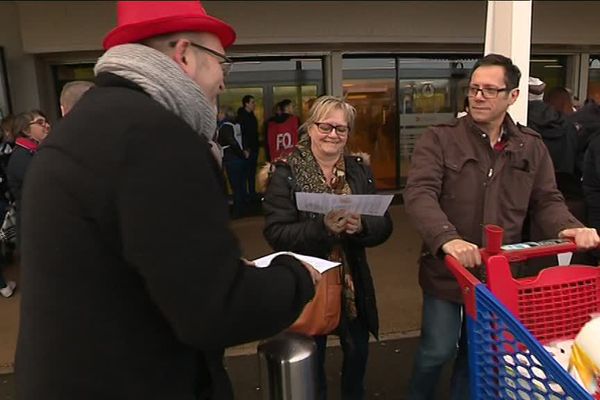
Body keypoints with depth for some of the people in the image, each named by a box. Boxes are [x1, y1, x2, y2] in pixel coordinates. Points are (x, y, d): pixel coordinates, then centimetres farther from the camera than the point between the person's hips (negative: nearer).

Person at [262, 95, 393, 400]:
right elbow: (276, 233, -17)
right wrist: (323, 227, -30)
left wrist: (361, 226, -22)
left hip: (353, 284, 4)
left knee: (358, 353, 23)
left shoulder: (360, 170, 2)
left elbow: (384, 224, -1)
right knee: (311, 360, 15)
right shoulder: (286, 173, -10)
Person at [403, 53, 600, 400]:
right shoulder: (439, 140, -10)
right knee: (439, 349, 10)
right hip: (447, 270, -3)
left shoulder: (532, 147, 3)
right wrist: (447, 239, -39)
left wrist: (569, 227, -18)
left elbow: (547, 201, 5)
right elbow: (419, 194, -22)